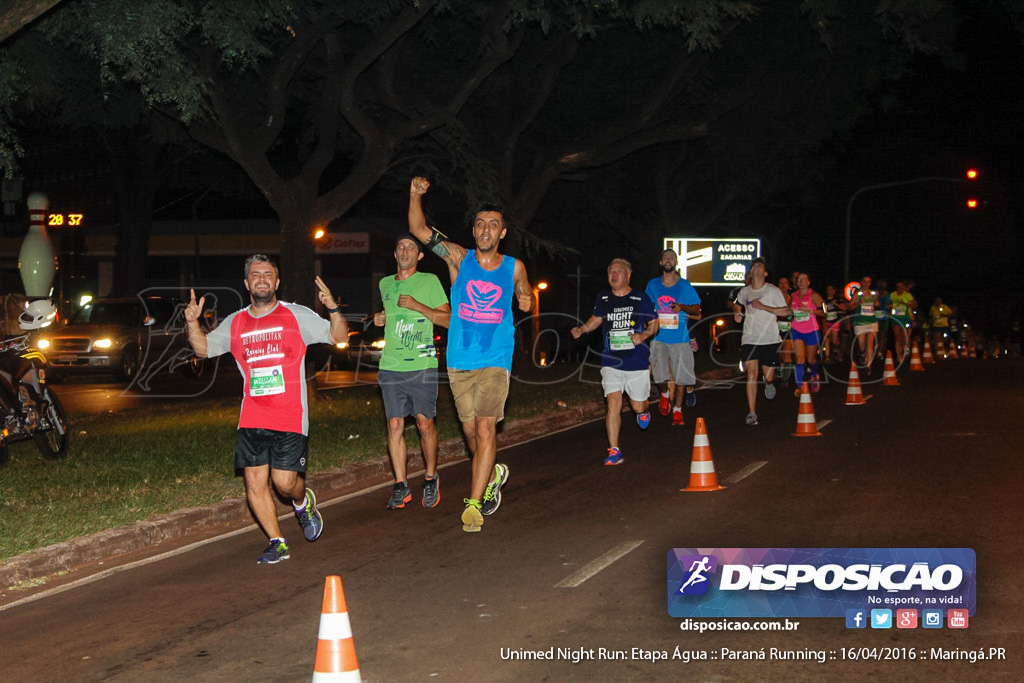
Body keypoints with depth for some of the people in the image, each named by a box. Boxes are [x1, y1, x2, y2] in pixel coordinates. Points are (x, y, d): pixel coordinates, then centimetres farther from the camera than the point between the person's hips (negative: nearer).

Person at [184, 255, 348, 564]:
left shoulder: (297, 316, 2)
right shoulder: (235, 323, 11)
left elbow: (339, 337, 2)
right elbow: (203, 348, 19)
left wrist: (333, 309, -17)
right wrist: (193, 322, 1)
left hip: (289, 419, -3)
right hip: (251, 420, 3)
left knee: (284, 481, -8)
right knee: (255, 483, 0)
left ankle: (303, 502, 29)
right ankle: (277, 543, 14)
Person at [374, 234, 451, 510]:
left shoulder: (429, 281, 2)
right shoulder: (385, 284, 16)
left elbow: (448, 319, -2)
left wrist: (417, 306, -12)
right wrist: (381, 319, 11)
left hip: (422, 365, -4)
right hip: (390, 366, 4)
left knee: (425, 423, -4)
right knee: (394, 425, -1)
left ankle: (431, 478, 15)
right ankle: (401, 486, 6)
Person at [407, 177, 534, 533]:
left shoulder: (514, 268, 2)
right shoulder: (459, 259, 0)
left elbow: (526, 301, 21)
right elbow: (420, 231, -10)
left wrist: (525, 300, 0)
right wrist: (416, 196, -22)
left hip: (495, 360, -2)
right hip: (459, 360, 2)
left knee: (485, 427, -14)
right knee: (470, 430, 13)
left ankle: (474, 503, -11)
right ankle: (492, 475, 40)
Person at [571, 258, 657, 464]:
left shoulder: (640, 298, -4)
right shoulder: (603, 298, 3)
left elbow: (654, 323, 5)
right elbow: (596, 319, 19)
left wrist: (644, 335, -15)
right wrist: (582, 329, 1)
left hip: (637, 361, -1)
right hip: (611, 361, 1)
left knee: (638, 406, 8)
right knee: (613, 402, -13)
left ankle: (643, 411, 49)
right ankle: (614, 451, -10)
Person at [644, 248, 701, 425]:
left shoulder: (685, 286, 2)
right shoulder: (652, 285, 7)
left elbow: (697, 309, 4)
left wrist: (682, 307, -14)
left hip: (680, 338, -1)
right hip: (659, 337, 1)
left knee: (681, 375, 0)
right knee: (660, 375, -10)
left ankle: (677, 410, 17)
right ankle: (665, 395, 23)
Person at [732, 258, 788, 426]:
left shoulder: (773, 291, -4)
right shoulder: (744, 292, 7)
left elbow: (785, 311, -10)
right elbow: (737, 304, 29)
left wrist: (763, 306, -16)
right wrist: (736, 312, 6)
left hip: (770, 340, -1)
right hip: (749, 339, 2)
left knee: (768, 376, 3)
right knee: (751, 373, -13)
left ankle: (769, 382, 43)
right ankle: (752, 412, -10)